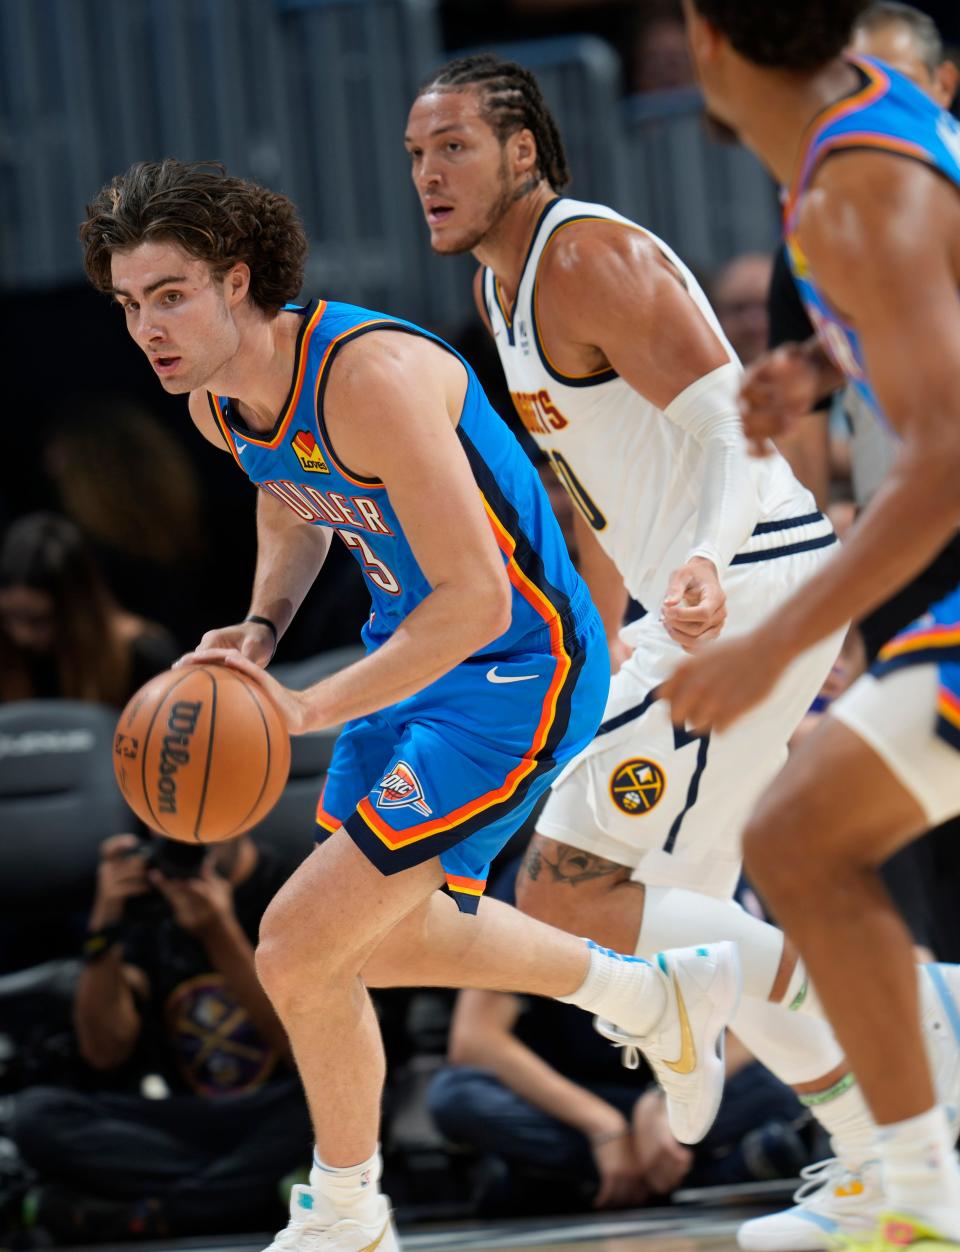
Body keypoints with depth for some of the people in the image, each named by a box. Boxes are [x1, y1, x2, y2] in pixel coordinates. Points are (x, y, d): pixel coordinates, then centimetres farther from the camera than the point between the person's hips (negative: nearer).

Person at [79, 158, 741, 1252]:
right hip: (412, 654, 10)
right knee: (372, 940, 23)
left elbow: (475, 600, -32)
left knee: (299, 948, -12)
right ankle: (658, 997, 41)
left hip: (515, 673, -10)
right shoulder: (217, 400, -4)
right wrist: (259, 629, 0)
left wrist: (311, 709, -33)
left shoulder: (368, 376, -31)